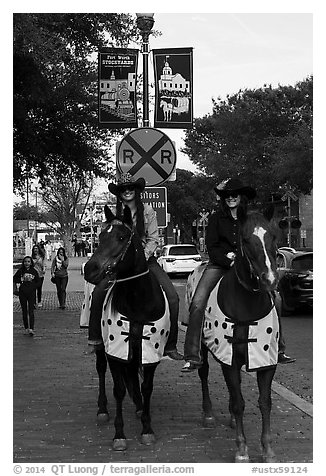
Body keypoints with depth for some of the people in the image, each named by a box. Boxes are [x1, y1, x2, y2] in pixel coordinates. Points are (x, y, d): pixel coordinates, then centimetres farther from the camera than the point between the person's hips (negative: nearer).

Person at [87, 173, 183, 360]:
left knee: (172, 296, -16)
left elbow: (154, 239, -3)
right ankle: (95, 339, -3)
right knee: (98, 293, -18)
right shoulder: (115, 214, 3)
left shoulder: (147, 210, -1)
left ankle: (170, 345, -7)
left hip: (146, 259, -1)